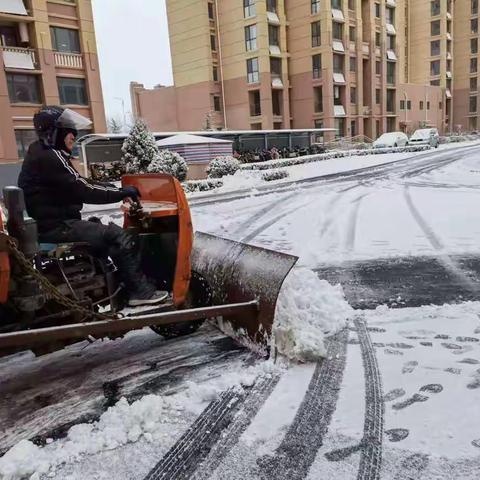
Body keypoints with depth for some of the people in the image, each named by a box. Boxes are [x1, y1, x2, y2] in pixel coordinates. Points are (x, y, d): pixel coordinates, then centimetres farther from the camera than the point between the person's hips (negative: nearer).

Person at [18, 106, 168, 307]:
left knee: (105, 231, 24)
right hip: (57, 226, -11)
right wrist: (121, 192, -15)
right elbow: (81, 190, -23)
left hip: (52, 222, 11)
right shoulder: (50, 157, -17)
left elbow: (79, 184, 17)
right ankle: (141, 291, -10)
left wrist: (117, 189, 7)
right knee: (119, 236, -16)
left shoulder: (44, 154, 16)